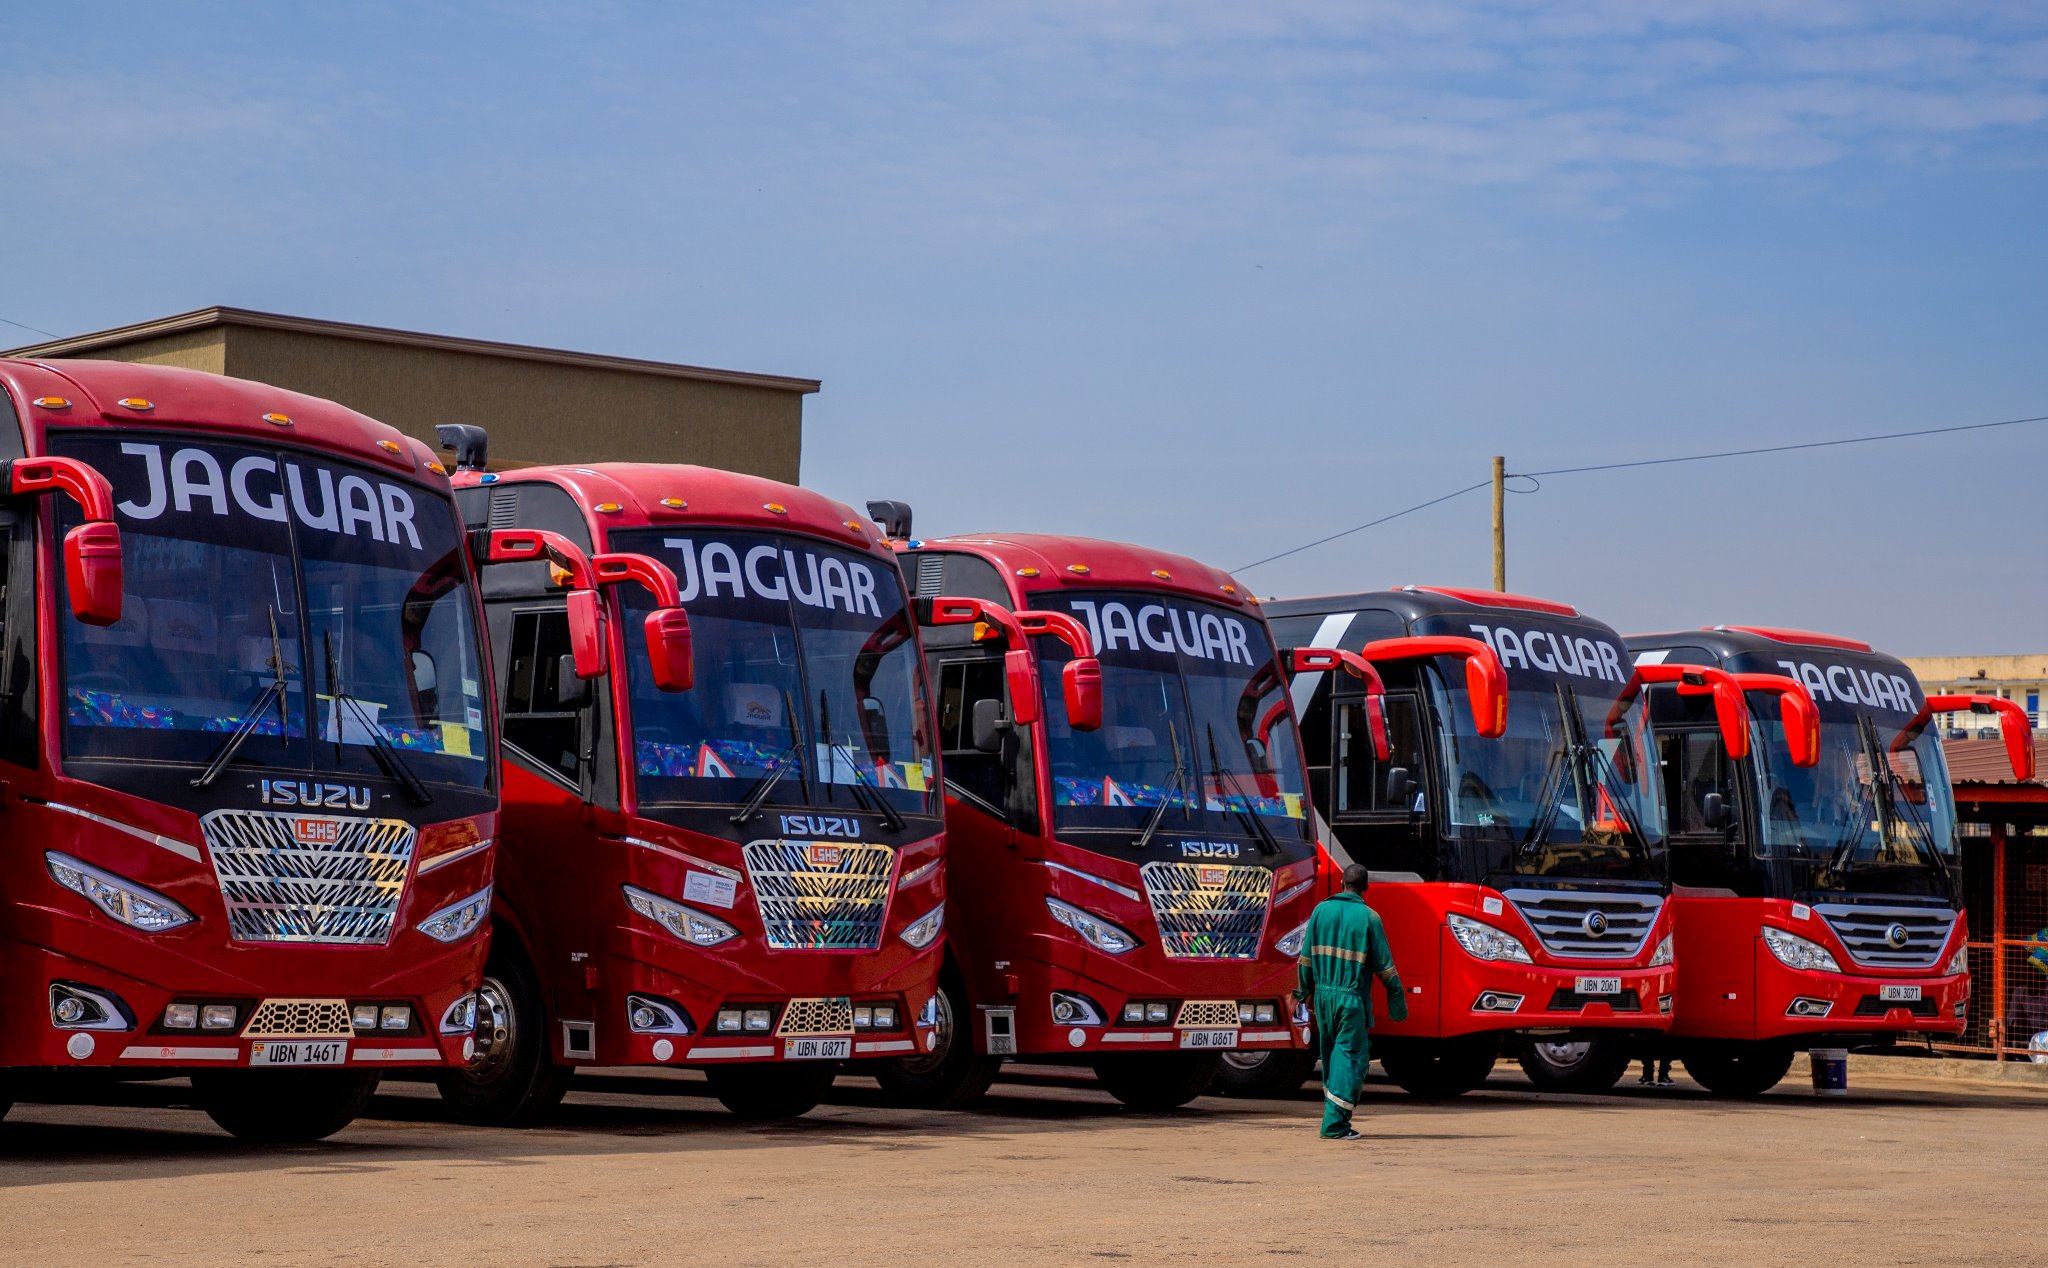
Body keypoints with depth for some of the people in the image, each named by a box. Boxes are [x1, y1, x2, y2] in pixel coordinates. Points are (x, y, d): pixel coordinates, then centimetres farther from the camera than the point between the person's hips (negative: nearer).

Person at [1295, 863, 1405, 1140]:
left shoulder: (1322, 910, 3)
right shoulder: (1369, 917, -8)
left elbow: (1306, 956, 7)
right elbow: (1384, 964, -6)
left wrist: (1307, 991, 19)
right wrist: (1398, 999, 4)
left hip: (1323, 994, 4)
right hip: (1352, 998, -4)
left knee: (1331, 1055, 16)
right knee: (1351, 1056, -1)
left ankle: (1336, 1116, 22)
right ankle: (1334, 1124, -7)